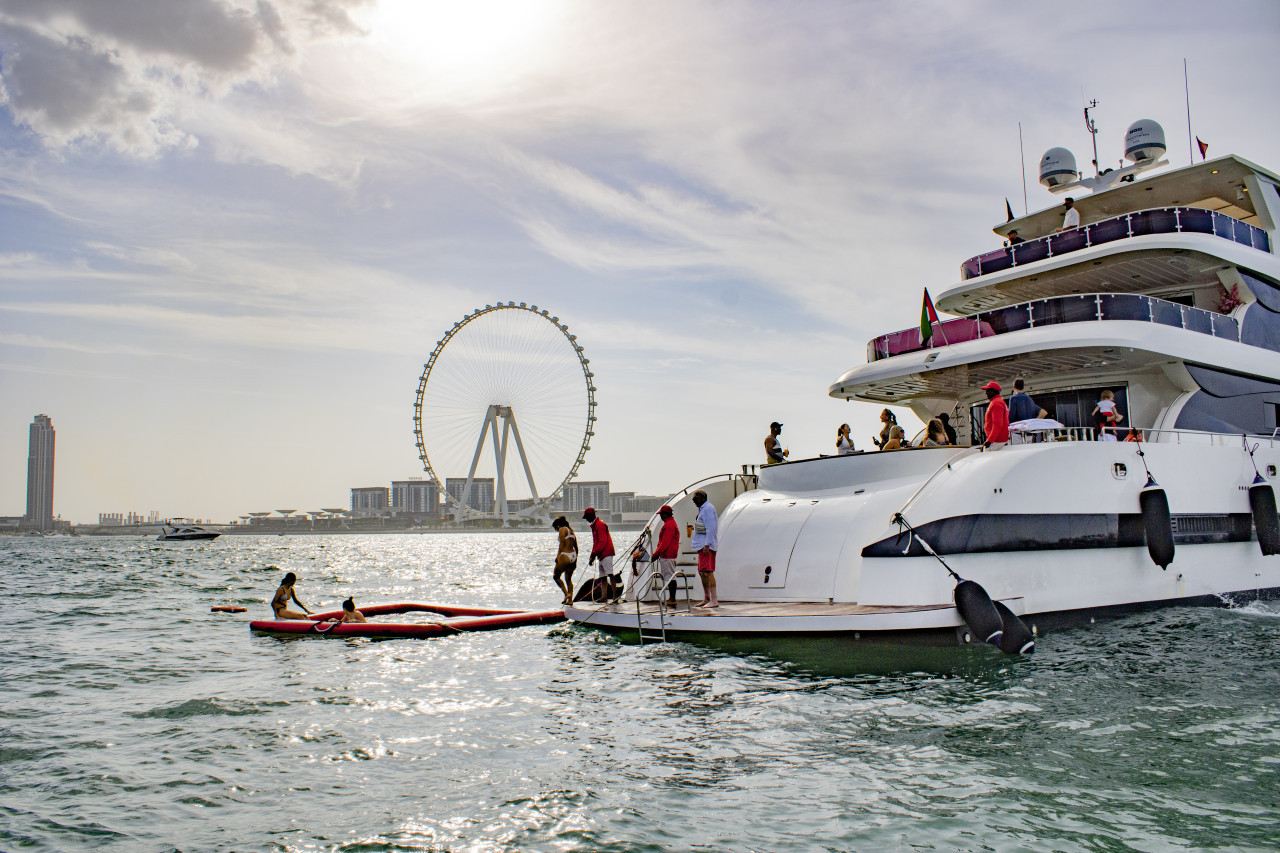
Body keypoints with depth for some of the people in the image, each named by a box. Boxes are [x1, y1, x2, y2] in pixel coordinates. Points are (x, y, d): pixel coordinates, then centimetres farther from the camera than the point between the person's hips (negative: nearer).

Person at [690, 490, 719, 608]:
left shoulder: (708, 509, -14)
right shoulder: (703, 509, 18)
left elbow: (711, 528, -21)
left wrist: (707, 545, -25)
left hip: (707, 545, -11)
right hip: (702, 545, 11)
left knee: (708, 572, -12)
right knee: (701, 571, 15)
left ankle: (714, 600, -12)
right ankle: (706, 598, 24)